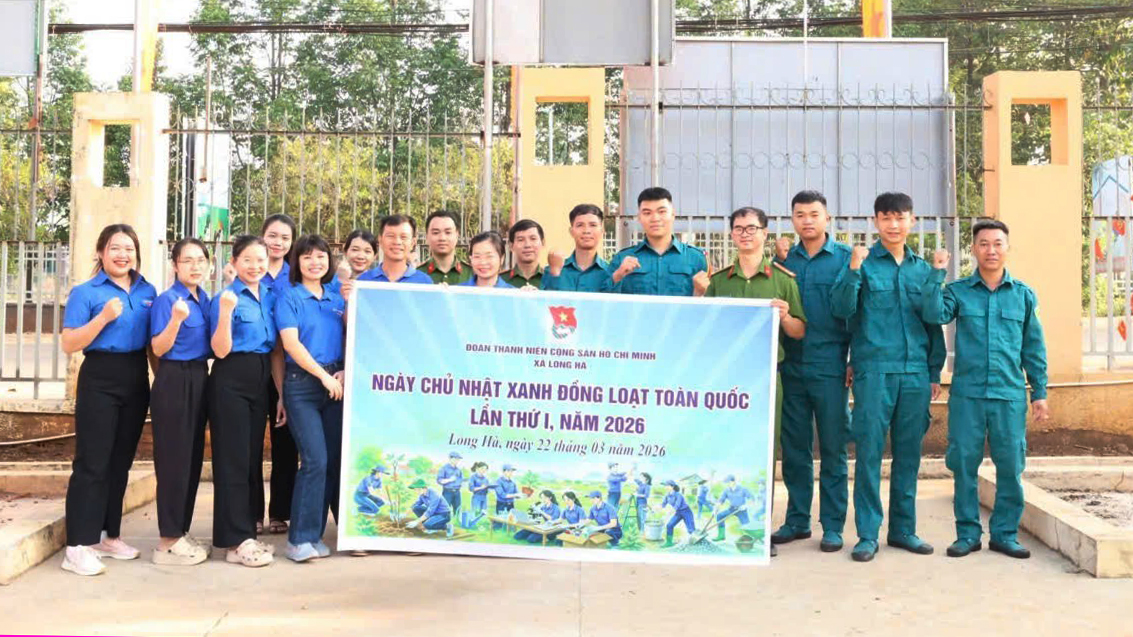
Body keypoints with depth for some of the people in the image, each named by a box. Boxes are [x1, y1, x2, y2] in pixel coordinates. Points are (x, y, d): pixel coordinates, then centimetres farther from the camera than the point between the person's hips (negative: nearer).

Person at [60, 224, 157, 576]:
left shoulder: (148, 292, 10)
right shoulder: (85, 292, -5)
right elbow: (69, 344, -11)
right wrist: (104, 317, -21)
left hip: (136, 380, 5)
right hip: (100, 380, -5)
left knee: (121, 461, 12)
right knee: (92, 462, -6)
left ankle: (109, 534, 23)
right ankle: (79, 545, -2)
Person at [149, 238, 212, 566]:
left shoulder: (205, 299, 11)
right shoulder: (167, 300, -11)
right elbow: (158, 349, -16)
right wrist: (176, 319, -30)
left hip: (199, 379, 8)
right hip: (174, 382, -8)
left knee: (193, 457, 12)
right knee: (175, 459, -5)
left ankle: (181, 532, 22)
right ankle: (168, 541, 2)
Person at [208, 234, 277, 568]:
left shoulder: (270, 296, 10)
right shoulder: (226, 298, -9)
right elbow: (220, 351, -14)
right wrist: (225, 313, -26)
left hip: (261, 379, 7)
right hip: (232, 381, -7)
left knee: (253, 458, 12)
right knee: (233, 460, -3)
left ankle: (248, 532, 21)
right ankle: (236, 541, 1)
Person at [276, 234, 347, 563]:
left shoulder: (338, 298, 16)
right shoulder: (289, 298, 1)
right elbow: (291, 342, -9)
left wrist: (344, 372, -4)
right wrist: (323, 375, -13)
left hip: (335, 383, 5)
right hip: (302, 384, -5)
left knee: (334, 458, 4)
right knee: (315, 460, -13)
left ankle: (314, 533, 14)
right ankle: (300, 538, -3)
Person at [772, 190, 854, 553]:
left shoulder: (845, 257, 1)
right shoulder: (784, 258, 10)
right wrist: (782, 261, -2)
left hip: (830, 368, -3)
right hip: (791, 366, 3)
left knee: (833, 448, 3)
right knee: (794, 448, 10)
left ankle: (832, 526, 11)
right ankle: (797, 520, 20)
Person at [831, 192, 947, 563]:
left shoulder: (922, 269, 13)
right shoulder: (862, 262, 2)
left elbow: (934, 324, 16)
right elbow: (841, 308, -9)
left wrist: (935, 372, 12)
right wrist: (854, 269, -21)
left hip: (915, 372, 4)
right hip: (874, 369, -4)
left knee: (909, 452, 9)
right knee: (869, 451, -3)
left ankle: (903, 528, 20)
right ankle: (867, 533, 4)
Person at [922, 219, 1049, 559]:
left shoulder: (1024, 295, 8)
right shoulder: (958, 291, 4)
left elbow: (1034, 348, 11)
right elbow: (934, 314, -15)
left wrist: (1039, 392, 9)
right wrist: (937, 274, -15)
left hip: (1010, 395, 1)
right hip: (966, 394, -1)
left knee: (1010, 466, 4)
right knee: (964, 465, 4)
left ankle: (1005, 533, 18)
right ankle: (967, 533, 16)